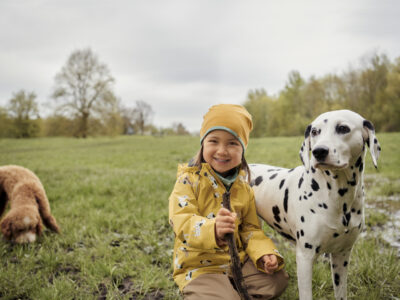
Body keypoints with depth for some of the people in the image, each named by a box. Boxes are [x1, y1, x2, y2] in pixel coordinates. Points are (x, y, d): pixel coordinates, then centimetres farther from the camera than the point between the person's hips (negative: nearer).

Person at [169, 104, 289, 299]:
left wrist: (264, 253, -8)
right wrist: (213, 229, -45)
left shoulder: (243, 186, 4)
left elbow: (250, 229, 11)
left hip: (239, 261, 6)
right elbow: (182, 222, -25)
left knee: (278, 279, -4)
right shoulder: (189, 179, -12)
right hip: (200, 267, -6)